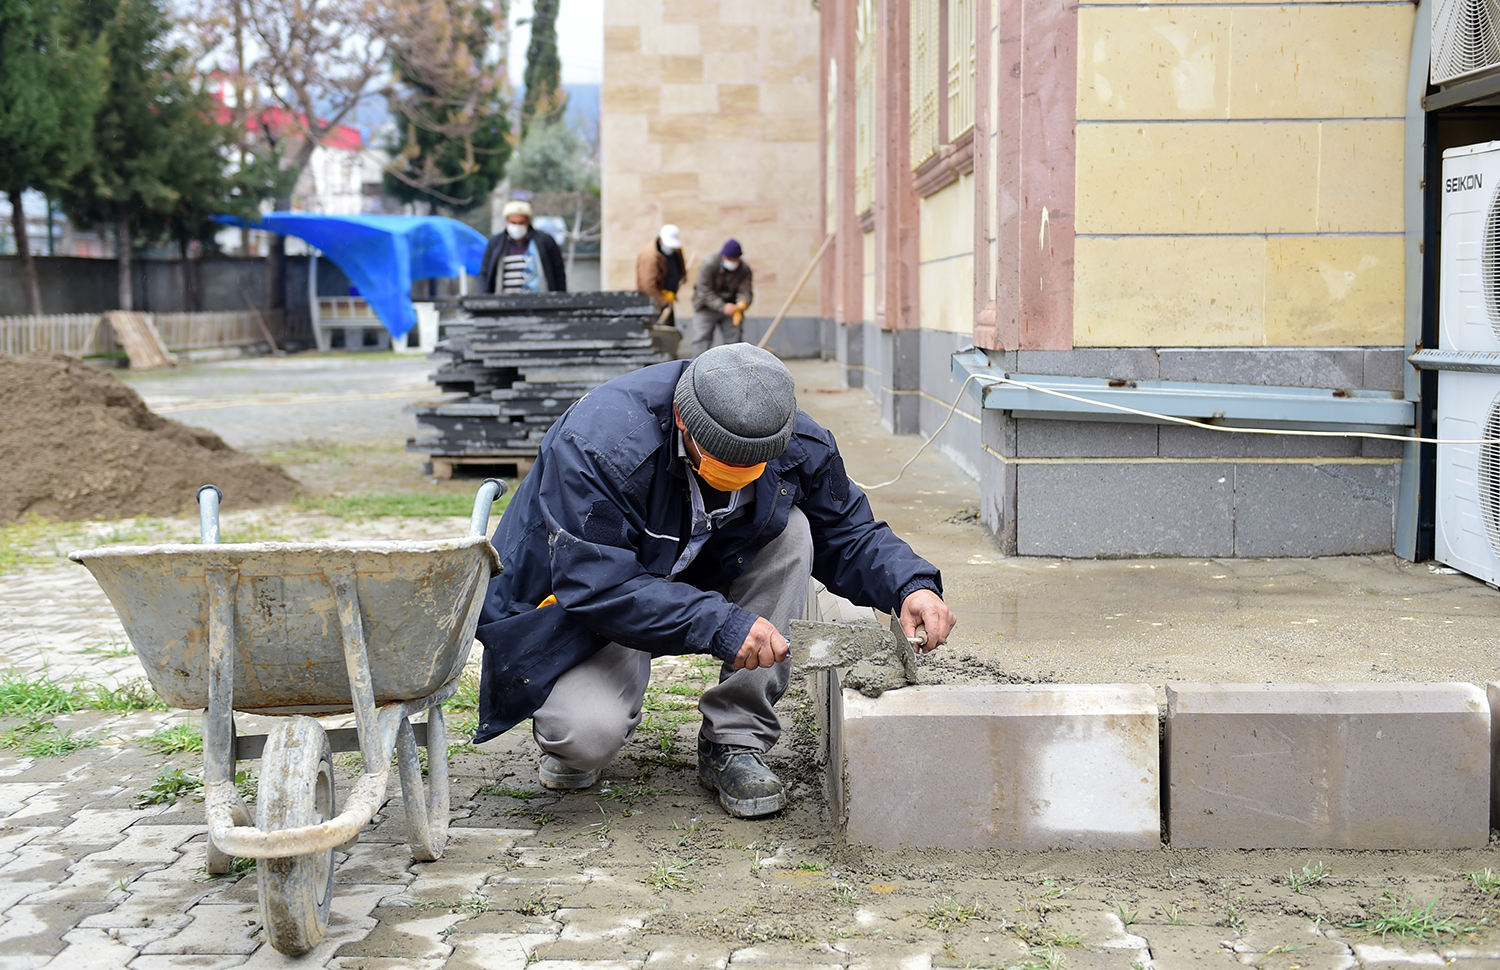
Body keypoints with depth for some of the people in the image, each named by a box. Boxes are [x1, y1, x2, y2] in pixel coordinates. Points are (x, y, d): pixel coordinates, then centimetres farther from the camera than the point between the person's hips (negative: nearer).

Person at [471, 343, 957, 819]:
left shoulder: (795, 444, -18)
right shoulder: (596, 443, -35)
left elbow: (848, 533, -4)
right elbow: (597, 586, -37)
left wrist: (911, 585, -25)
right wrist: (720, 625, -43)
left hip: (695, 575, 6)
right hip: (576, 600, -6)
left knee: (788, 530, -21)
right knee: (587, 735, -33)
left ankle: (735, 743, -14)